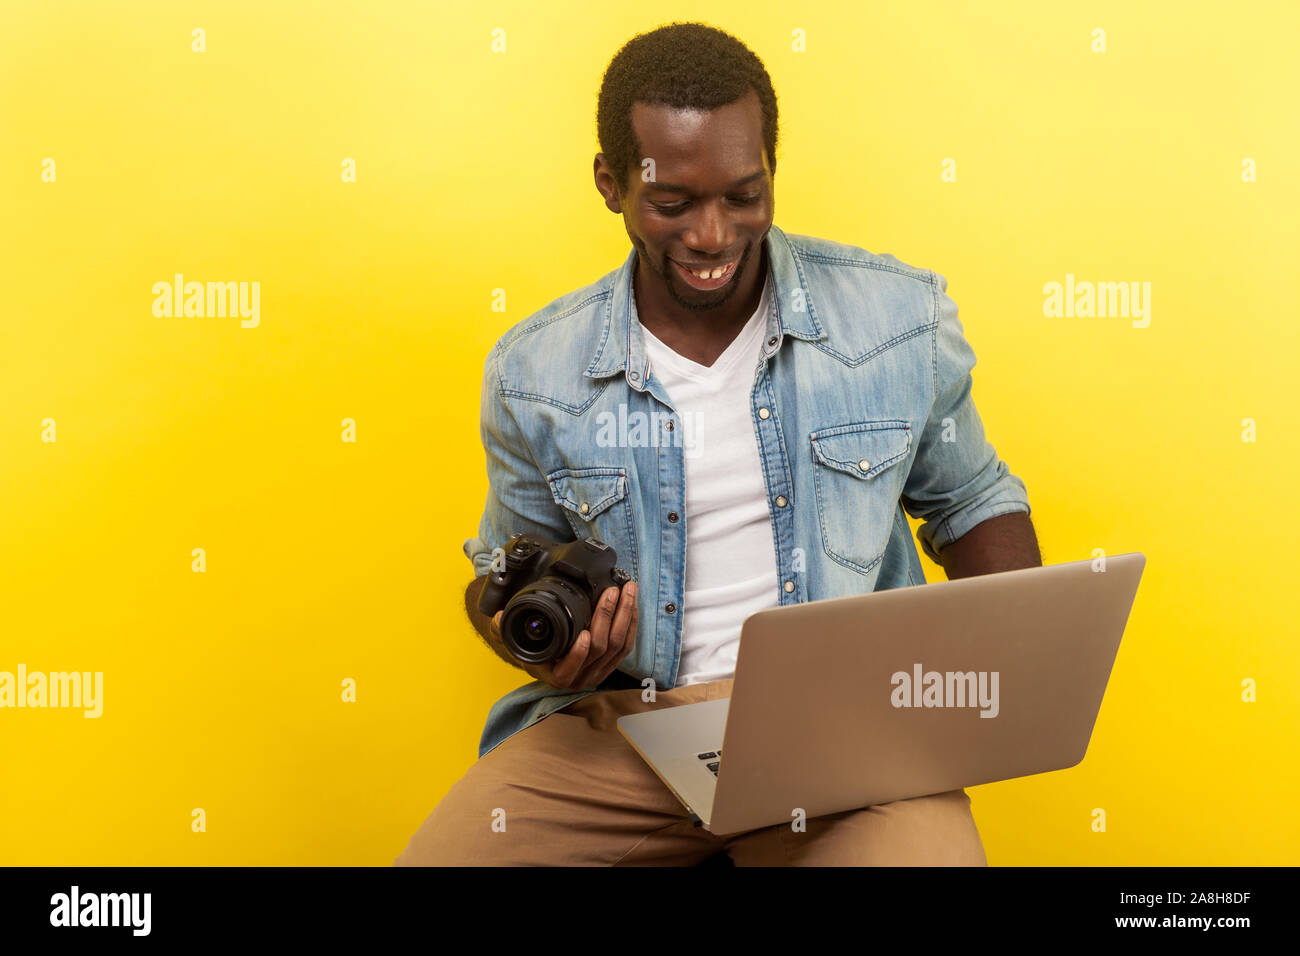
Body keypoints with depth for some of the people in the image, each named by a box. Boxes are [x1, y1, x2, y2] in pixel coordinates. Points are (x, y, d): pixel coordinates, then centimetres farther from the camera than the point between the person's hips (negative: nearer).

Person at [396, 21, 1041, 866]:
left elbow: (971, 503, 16)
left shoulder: (902, 318, 0)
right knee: (436, 855, -18)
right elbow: (505, 570, 16)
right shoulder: (533, 373, 1)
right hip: (620, 725, 2)